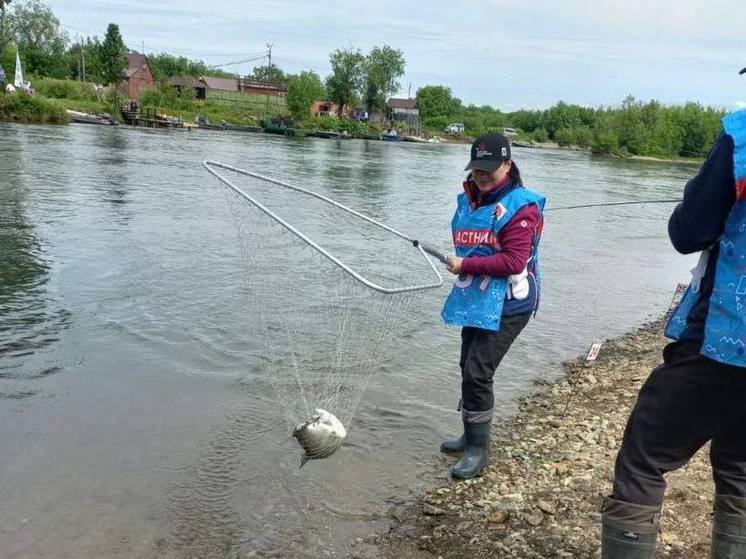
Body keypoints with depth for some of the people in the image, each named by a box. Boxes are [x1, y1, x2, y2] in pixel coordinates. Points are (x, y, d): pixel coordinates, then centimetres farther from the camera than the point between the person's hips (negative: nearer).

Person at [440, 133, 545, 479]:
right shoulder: (469, 199, 10)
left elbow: (514, 261, -22)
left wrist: (466, 265, -19)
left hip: (506, 305, -8)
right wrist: (461, 267, 6)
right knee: (468, 368, 16)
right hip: (474, 299, 9)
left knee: (477, 373, -11)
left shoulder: (520, 206, -15)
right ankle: (472, 435, 33)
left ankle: (478, 449, 5)